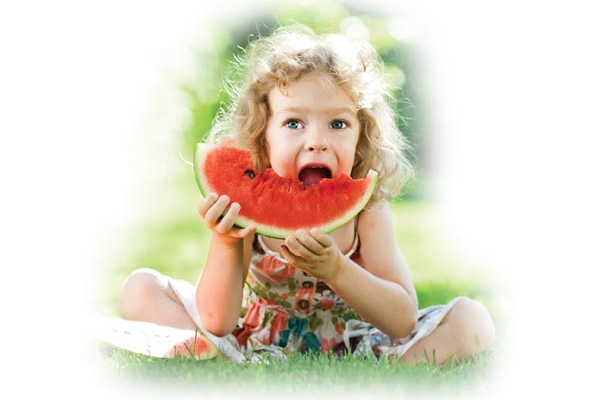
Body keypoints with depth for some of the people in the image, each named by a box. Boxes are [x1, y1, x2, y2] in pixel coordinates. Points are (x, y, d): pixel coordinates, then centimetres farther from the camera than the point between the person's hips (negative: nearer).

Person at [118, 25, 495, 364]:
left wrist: (334, 270, -38)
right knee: (141, 289, -12)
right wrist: (226, 245, -37)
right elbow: (217, 324, -19)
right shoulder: (246, 208, -15)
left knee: (472, 320, -19)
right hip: (253, 349, 1)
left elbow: (404, 320, -22)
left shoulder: (366, 211, -14)